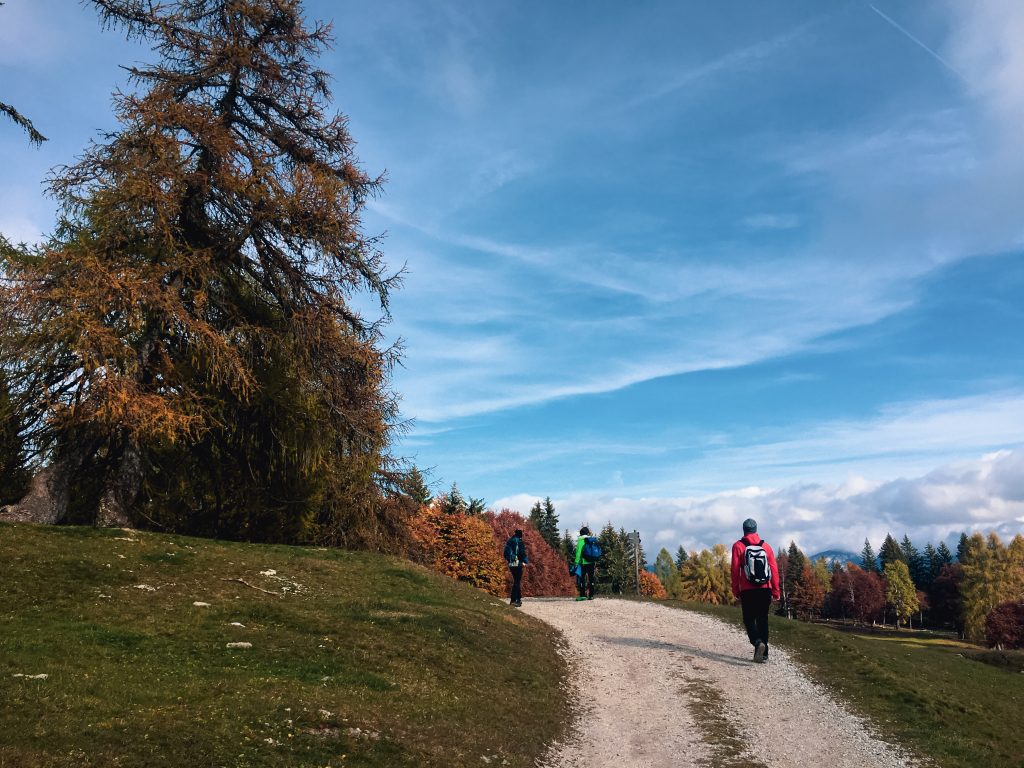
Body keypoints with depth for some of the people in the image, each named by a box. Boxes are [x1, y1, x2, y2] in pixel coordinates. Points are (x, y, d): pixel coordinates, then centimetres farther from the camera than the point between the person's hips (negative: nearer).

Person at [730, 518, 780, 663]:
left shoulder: (738, 546, 0)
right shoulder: (766, 547, 8)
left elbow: (735, 571, -3)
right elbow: (774, 570, 5)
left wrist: (736, 592, 3)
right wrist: (775, 592, 9)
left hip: (748, 591, -3)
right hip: (765, 590, 3)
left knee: (749, 619, 6)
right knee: (762, 620, 12)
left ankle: (758, 642, -21)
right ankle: (763, 653, 12)